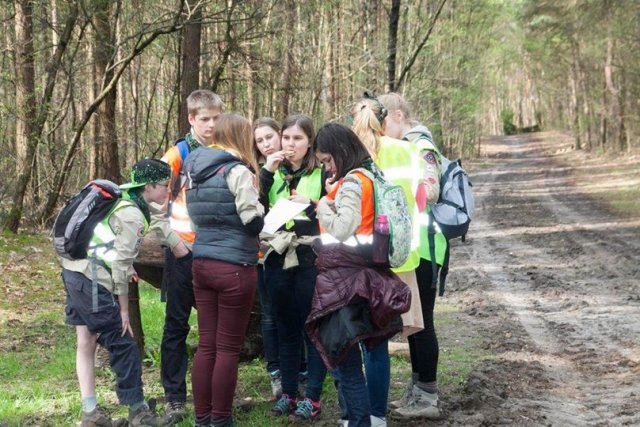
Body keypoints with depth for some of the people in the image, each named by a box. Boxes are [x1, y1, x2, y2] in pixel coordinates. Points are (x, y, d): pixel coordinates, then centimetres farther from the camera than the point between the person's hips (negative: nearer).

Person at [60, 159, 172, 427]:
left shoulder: (121, 201, 15)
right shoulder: (134, 216, -12)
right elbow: (121, 264, -14)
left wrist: (126, 269, 10)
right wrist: (124, 309, -9)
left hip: (73, 270, 10)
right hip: (91, 280, -10)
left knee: (86, 343, 11)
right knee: (122, 344, -1)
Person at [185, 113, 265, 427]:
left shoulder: (196, 170, 11)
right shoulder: (238, 171, -11)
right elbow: (254, 223, -14)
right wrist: (258, 206, 7)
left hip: (201, 264, 7)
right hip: (234, 268, -7)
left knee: (206, 344, 11)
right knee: (228, 348, 1)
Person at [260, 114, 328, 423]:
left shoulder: (322, 173, 0)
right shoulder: (273, 173, 11)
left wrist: (311, 206, -18)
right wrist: (266, 172, -10)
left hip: (311, 259, -4)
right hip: (278, 258, 4)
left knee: (313, 327, 0)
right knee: (286, 327, 11)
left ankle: (312, 398, 5)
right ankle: (288, 392, 20)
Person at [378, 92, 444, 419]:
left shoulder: (421, 146, -13)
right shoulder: (406, 146, 16)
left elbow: (429, 191, -26)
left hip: (421, 246, -10)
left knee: (421, 321, -4)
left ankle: (427, 398, 3)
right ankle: (417, 390, 23)